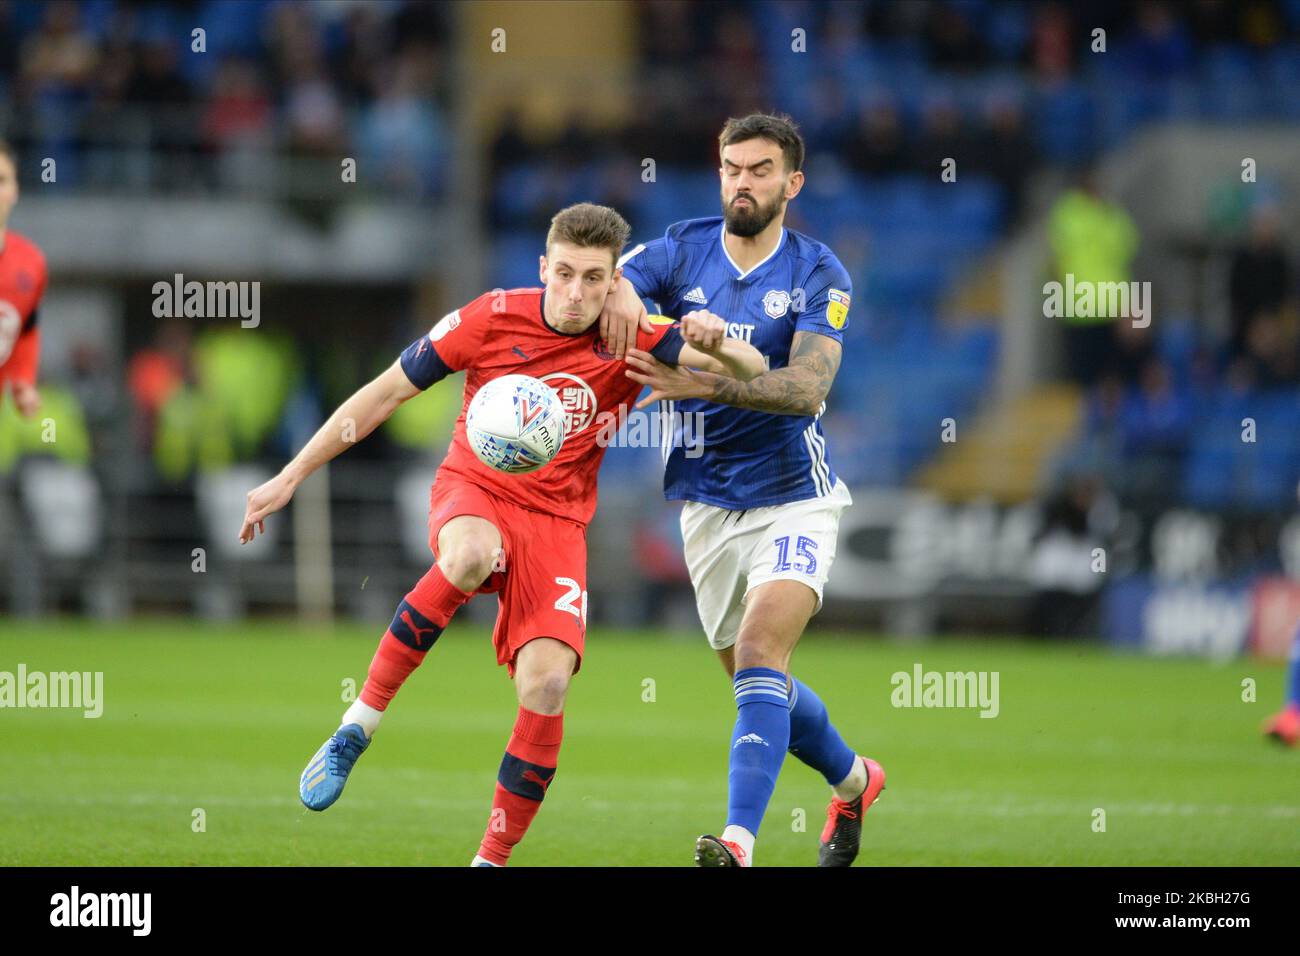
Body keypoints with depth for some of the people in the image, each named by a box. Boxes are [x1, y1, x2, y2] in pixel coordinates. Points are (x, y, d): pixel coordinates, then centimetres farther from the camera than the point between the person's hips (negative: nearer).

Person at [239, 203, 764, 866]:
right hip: (473, 491, -1)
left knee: (546, 682, -22)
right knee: (472, 555, -39)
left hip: (556, 522, 1)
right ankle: (356, 728, -28)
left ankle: (493, 859, -8)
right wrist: (291, 477, 0)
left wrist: (715, 344, -35)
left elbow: (751, 372, -10)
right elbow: (385, 393, 0)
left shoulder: (632, 343, -5)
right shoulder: (492, 319, -8)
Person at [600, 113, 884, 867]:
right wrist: (616, 292, -38)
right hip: (707, 503, 4)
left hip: (793, 500, -4)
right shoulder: (684, 251, 0)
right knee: (759, 684, 15)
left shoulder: (818, 275, -9)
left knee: (760, 655, -24)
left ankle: (741, 840, -33)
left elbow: (807, 388, -23)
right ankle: (853, 780, 41)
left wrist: (699, 382, -36)